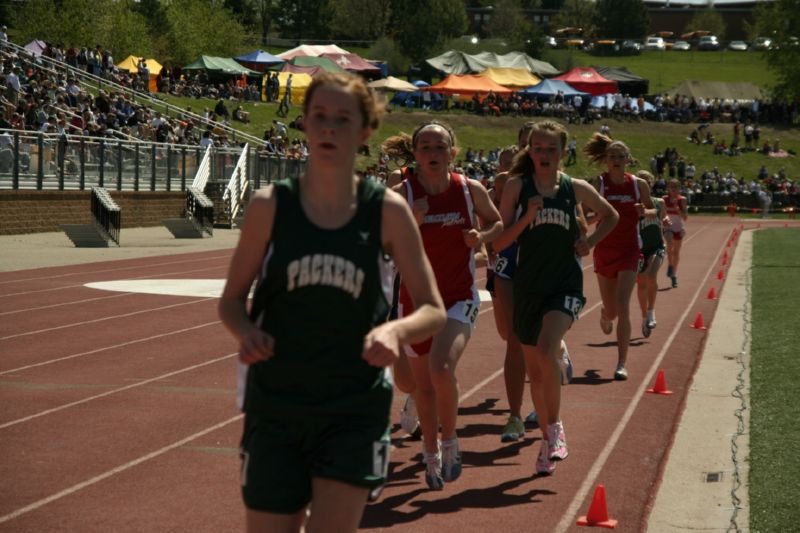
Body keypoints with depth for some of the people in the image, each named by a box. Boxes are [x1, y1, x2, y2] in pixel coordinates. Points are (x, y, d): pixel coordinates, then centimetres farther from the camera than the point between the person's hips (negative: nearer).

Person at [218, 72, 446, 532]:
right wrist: (246, 332, -17)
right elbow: (232, 300, 6)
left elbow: (434, 311, 1)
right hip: (275, 409, 1)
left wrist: (395, 331, -21)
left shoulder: (387, 211, -3)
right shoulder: (271, 205, -2)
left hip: (355, 413, -1)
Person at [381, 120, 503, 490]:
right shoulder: (401, 195, -9)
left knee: (441, 369, -25)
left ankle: (450, 442, -1)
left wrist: (482, 236, -8)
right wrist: (412, 222, -28)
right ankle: (431, 453, 36)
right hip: (415, 299, 1)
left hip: (459, 299, -1)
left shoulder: (471, 190, -4)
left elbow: (497, 223, 13)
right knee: (421, 384, 13)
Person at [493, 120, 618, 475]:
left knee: (546, 347, -26)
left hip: (566, 284, -1)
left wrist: (590, 242, 5)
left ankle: (555, 426, -7)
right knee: (534, 369, 8)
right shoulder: (517, 187, -1)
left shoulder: (576, 189, 3)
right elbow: (499, 242, -4)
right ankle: (548, 440, 25)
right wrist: (527, 217, -17)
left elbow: (610, 215, 21)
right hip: (528, 286, 1)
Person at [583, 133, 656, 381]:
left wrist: (644, 212, -10)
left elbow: (654, 210, 13)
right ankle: (605, 315, 53)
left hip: (629, 251, -1)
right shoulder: (598, 183, -5)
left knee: (622, 307, -15)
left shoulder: (639, 184, -1)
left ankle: (622, 364, -11)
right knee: (611, 310, 12)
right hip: (604, 250, 1)